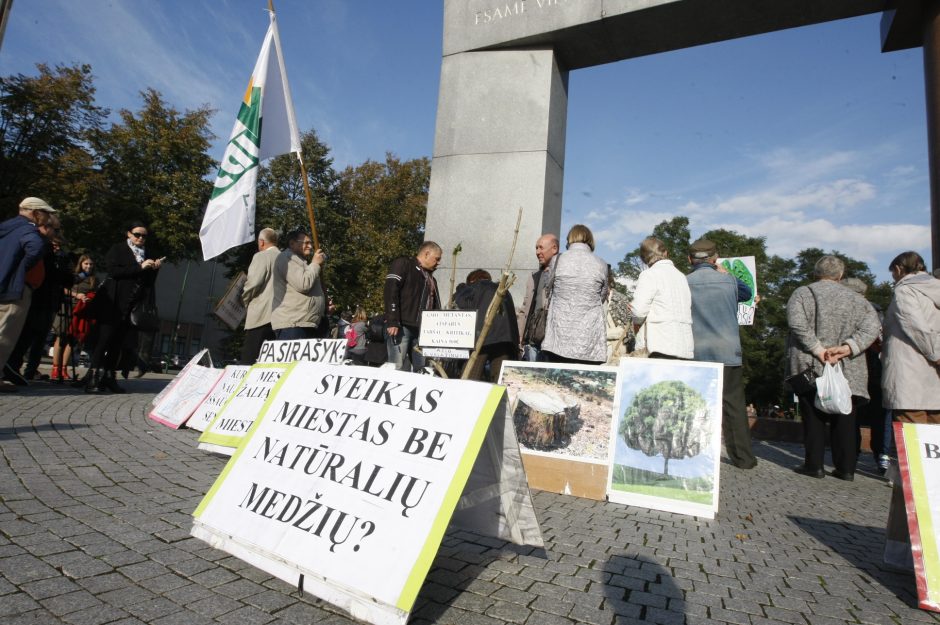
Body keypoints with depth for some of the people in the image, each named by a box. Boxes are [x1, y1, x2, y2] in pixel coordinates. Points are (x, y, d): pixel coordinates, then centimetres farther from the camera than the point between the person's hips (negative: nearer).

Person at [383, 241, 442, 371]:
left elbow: (435, 305, 27)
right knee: (398, 368, -12)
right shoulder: (403, 264, 0)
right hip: (401, 326, -8)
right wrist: (392, 321, -22)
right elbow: (390, 291, -13)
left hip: (422, 329, 8)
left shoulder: (430, 278, 25)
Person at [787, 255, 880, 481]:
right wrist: (847, 347, -10)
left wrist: (817, 349, -13)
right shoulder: (855, 298, 11)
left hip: (811, 368, -3)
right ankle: (846, 468, 14)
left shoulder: (804, 293, 0)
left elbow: (797, 322, -16)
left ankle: (814, 465, 5)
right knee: (844, 418, 10)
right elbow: (872, 326, -1)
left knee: (813, 416, 3)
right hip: (847, 370, 3)